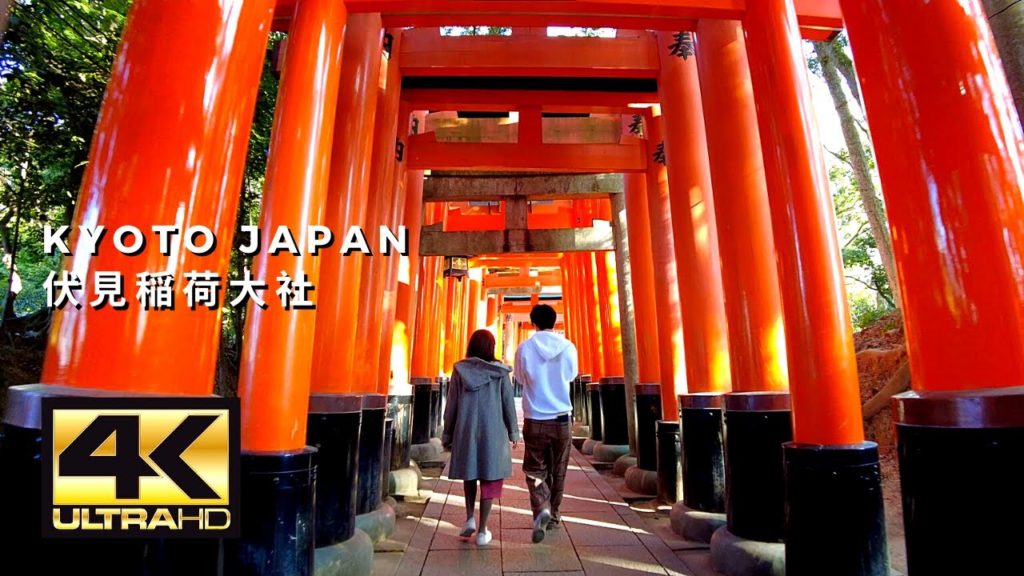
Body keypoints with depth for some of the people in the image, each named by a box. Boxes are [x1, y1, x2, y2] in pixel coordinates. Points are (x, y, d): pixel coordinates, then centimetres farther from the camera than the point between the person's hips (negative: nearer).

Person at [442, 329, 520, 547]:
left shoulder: (460, 371, -2)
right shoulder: (499, 372, -5)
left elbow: (451, 406, 1)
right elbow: (508, 404, 0)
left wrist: (447, 435, 10)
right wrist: (513, 432, 11)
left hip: (466, 431, 2)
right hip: (493, 432, -1)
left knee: (469, 473, 22)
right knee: (489, 479, 9)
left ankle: (470, 519, 15)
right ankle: (482, 531, 13)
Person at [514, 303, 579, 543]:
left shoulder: (524, 348, -8)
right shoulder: (568, 347, -5)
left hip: (535, 420, -1)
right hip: (562, 419, 2)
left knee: (534, 470, 10)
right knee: (557, 472, 17)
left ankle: (541, 509, -11)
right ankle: (553, 516, 28)